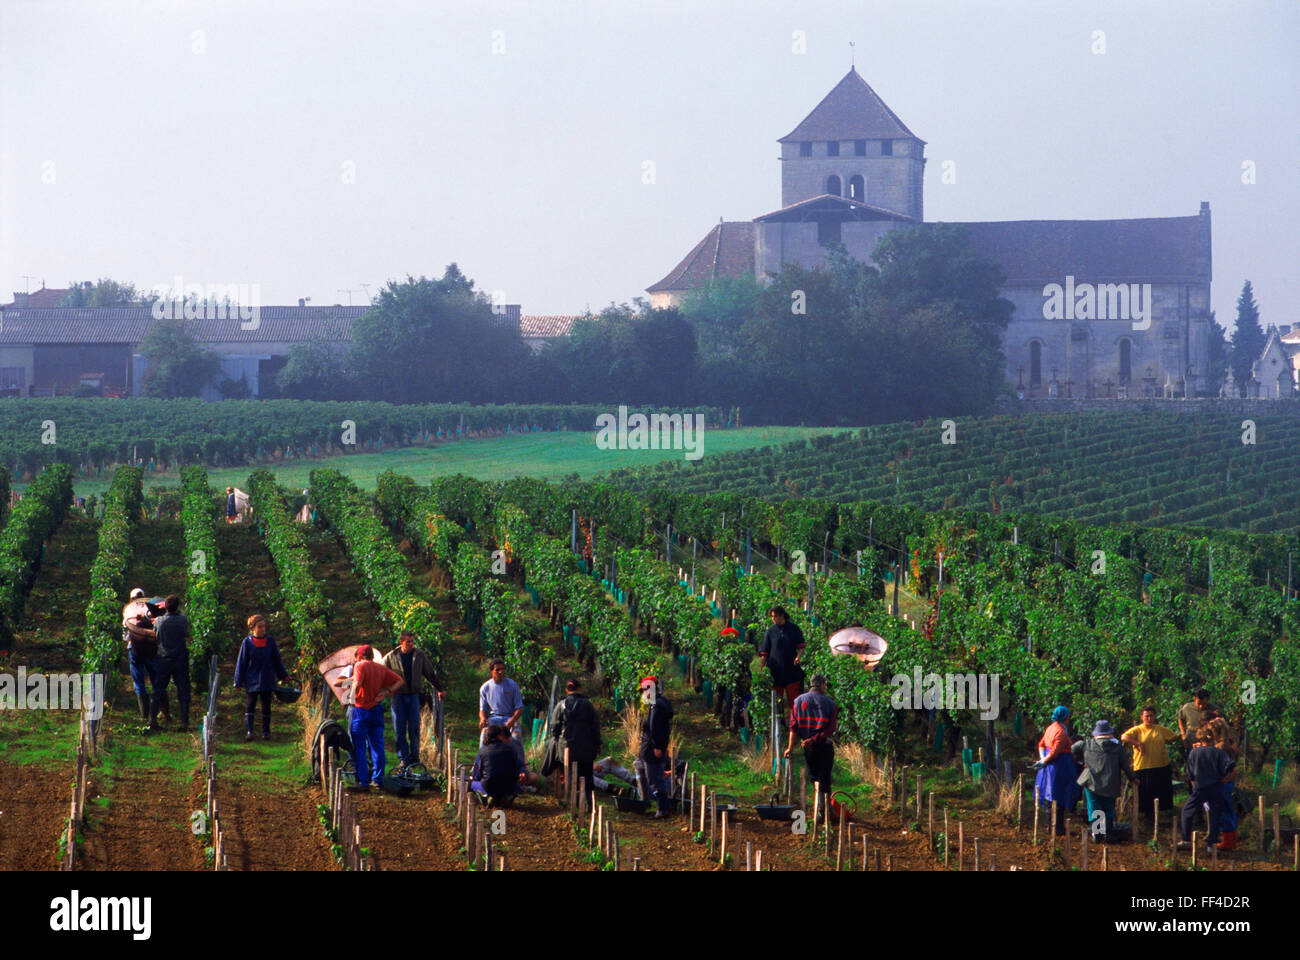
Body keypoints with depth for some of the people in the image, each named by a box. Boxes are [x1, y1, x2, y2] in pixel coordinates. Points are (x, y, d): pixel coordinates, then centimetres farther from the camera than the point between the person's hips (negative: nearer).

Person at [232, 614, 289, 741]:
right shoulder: (247, 642, -3)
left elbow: (276, 660, 14)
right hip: (251, 681, -2)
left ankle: (266, 731, 16)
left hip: (267, 680, 2)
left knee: (266, 706, 7)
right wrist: (238, 682, -1)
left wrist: (283, 675, 19)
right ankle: (249, 731, -7)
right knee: (249, 705, -6)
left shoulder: (270, 640, 3)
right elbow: (241, 663, 0)